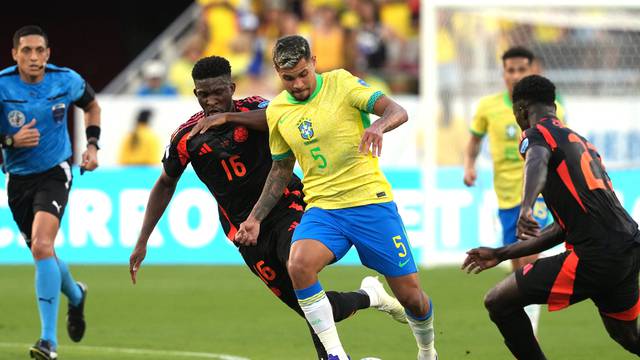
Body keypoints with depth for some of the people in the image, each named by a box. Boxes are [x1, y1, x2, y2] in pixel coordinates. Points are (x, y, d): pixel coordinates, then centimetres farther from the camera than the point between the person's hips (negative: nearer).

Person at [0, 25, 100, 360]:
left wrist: (92, 145, 3)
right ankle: (75, 296, 51)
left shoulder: (67, 80, -8)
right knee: (42, 252, 15)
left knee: (42, 246, -23)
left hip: (54, 172, -2)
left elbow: (92, 106, 14)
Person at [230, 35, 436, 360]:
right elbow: (281, 169, 20)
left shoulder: (340, 82, -5)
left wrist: (378, 125, -36)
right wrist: (255, 218, 16)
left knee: (411, 296, 0)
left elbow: (397, 111, -13)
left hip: (371, 199, -2)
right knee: (299, 265, -30)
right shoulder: (276, 111, 7)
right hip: (322, 208, 2)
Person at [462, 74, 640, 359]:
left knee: (499, 303, 0)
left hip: (595, 257, -9)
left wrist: (526, 207, -48)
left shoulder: (536, 134, 0)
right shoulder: (580, 142, 26)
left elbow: (537, 162, -28)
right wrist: (501, 254, 32)